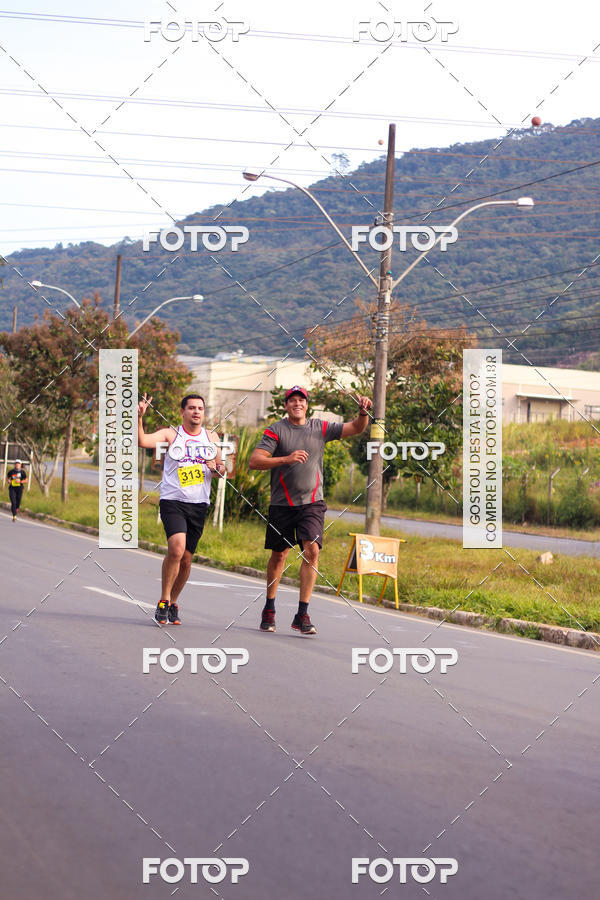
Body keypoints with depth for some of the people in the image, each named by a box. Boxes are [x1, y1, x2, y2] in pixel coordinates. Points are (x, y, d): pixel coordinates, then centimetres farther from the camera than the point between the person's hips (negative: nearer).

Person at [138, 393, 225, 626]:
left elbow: (222, 468, 22)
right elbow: (142, 441, -15)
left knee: (186, 559, 5)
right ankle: (164, 600, -8)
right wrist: (139, 418, -29)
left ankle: (173, 603, 23)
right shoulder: (171, 434, 0)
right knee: (176, 548, -23)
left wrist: (216, 467, -1)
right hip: (173, 501, -4)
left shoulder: (211, 437, 13)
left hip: (199, 505, 4)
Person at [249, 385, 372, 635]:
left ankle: (302, 615, -13)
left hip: (312, 502, 1)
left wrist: (363, 413, -17)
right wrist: (287, 458, -25)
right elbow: (254, 461, -13)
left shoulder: (321, 427, 5)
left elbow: (356, 428, 5)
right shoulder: (275, 431, -4)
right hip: (282, 504, -1)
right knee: (279, 555, 10)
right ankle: (269, 609, 29)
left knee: (312, 550, -15)